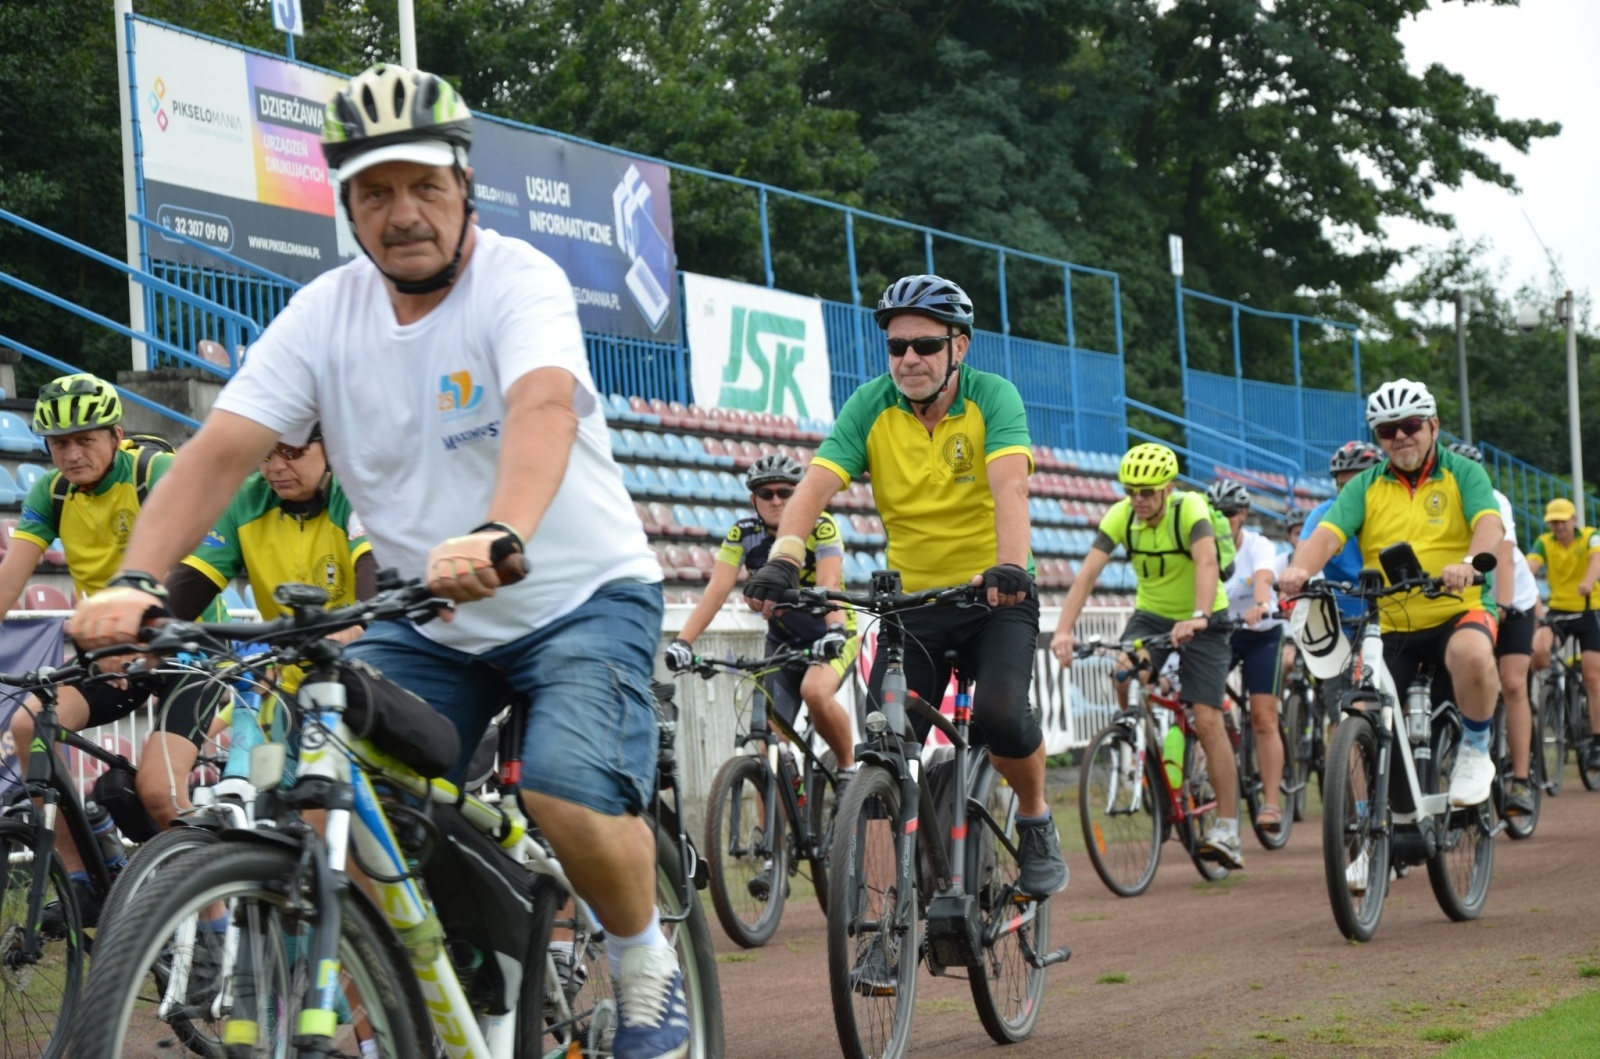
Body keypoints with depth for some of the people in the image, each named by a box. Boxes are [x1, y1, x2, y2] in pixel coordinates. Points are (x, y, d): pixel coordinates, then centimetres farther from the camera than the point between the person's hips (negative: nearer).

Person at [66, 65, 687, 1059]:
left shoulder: (520, 279, -17)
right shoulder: (325, 313, -4)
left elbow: (544, 410, -37)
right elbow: (221, 450, -12)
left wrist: (496, 540, -57)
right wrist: (136, 582, -29)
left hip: (581, 595, -4)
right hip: (425, 622, 5)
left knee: (570, 786, -29)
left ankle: (649, 966, 0)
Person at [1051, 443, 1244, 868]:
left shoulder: (1190, 509, -25)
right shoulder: (1120, 516, -15)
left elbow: (1207, 562, -40)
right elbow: (1089, 571, -25)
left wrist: (1197, 619, -57)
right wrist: (1063, 630, -39)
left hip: (1203, 621, -3)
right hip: (1151, 614, 4)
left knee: (1207, 720, -13)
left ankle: (1228, 830, -7)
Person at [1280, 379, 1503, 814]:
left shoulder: (1462, 473, 2)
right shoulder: (1365, 487, 8)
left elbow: (1489, 524, -16)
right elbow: (1327, 534, -8)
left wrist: (1469, 562, -39)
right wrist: (1300, 568, -31)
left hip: (1456, 614, -3)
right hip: (1388, 627, 3)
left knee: (1472, 654, -36)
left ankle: (1475, 750, -11)